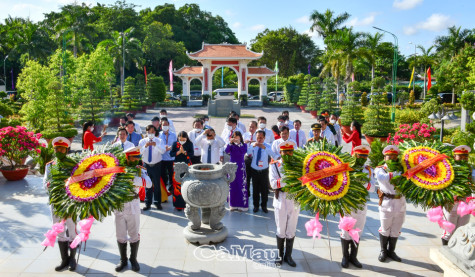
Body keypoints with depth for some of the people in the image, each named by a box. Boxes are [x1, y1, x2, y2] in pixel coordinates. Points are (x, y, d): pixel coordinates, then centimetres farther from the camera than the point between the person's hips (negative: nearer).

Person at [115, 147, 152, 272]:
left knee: (134, 234, 8)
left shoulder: (139, 170, -3)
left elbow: (149, 184, -20)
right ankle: (123, 260, 26)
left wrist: (132, 178, -29)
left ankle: (133, 259, 24)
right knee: (120, 234, 11)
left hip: (133, 205, -1)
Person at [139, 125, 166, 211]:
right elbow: (139, 152, -13)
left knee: (157, 184, 6)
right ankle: (148, 203, 17)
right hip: (146, 165, 1)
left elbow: (163, 151, -19)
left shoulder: (159, 141, -2)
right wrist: (145, 146, -30)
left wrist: (156, 145, -34)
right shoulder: (142, 141, 3)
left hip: (156, 165, -1)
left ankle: (157, 202, 19)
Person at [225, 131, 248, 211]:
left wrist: (239, 143, -23)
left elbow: (244, 151, -18)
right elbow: (226, 151, -12)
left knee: (242, 185, -2)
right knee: (232, 186, 6)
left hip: (241, 167, -2)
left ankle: (242, 204, 6)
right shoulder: (231, 145, 5)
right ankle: (233, 204, 17)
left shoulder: (244, 145, 0)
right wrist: (230, 143, -22)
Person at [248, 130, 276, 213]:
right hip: (254, 170, 1)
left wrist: (265, 148, -39)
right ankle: (256, 205, 25)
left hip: (264, 170, -1)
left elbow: (273, 155, -25)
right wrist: (252, 146, -39)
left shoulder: (268, 146, -5)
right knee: (255, 189, 10)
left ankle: (264, 206, 23)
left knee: (265, 189, 6)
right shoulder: (253, 145, -2)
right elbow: (248, 153, -21)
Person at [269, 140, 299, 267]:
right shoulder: (275, 165, -3)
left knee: (291, 230, 12)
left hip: (295, 201, 2)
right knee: (281, 230, 11)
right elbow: (273, 183, -16)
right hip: (281, 201, -1)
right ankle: (280, 255, 28)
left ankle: (288, 256, 27)